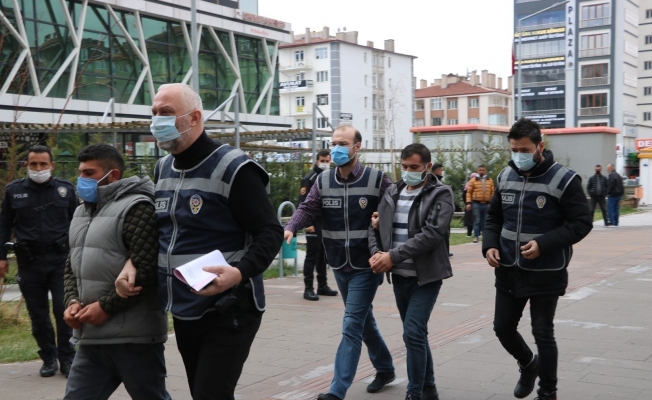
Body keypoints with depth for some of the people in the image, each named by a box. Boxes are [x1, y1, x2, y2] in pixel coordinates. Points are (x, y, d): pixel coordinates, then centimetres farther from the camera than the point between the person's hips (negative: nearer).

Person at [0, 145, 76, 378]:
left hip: (61, 259, -1)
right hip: (29, 262, 1)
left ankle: (67, 358, 11)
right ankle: (49, 358, 21)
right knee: (38, 314, 8)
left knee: (63, 310, -2)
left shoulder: (65, 189, 2)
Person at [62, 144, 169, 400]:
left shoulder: (136, 208, -12)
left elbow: (146, 271, -20)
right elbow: (72, 265, 22)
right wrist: (72, 301, 4)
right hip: (91, 336, 8)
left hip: (134, 338, -8)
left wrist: (106, 306, -17)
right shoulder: (82, 211, 17)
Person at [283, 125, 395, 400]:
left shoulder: (376, 179, -8)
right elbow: (307, 208, -8)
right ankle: (385, 369, 39)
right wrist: (290, 228, -26)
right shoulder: (323, 181, 2)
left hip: (366, 266, -5)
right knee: (364, 321, 20)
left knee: (351, 327, -7)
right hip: (339, 267, 5)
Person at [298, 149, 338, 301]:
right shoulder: (309, 179, -7)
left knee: (324, 256, 12)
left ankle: (322, 286, 20)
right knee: (312, 256, -5)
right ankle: (308, 289, -2)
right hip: (314, 223, -6)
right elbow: (303, 203, -12)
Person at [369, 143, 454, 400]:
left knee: (413, 334, -12)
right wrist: (376, 253, -11)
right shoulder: (392, 192, 9)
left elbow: (431, 234, -20)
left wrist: (392, 255, -23)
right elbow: (376, 226, 10)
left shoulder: (440, 194, -9)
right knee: (416, 334, 15)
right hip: (399, 276, 6)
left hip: (426, 275, -6)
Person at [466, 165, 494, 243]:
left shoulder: (490, 180, 10)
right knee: (477, 221, -2)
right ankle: (476, 236, 1)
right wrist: (468, 203, -8)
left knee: (485, 221, 9)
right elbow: (469, 192, 0)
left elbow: (492, 192, 11)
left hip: (486, 204, 2)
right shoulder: (473, 180, 2)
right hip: (476, 203, -2)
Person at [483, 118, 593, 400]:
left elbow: (582, 223, -12)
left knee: (543, 334, 4)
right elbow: (494, 217, 14)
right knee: (503, 327, 13)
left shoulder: (564, 179, -13)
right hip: (509, 271, 5)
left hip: (546, 273, -5)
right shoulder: (505, 176, 4)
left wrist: (544, 244, -24)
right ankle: (528, 365, 43)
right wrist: (490, 245, -4)